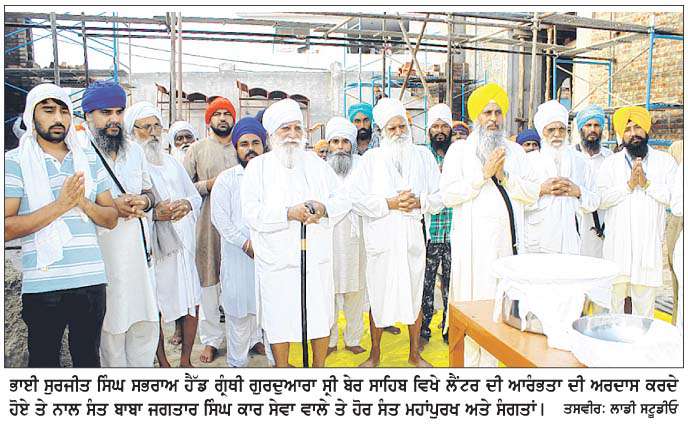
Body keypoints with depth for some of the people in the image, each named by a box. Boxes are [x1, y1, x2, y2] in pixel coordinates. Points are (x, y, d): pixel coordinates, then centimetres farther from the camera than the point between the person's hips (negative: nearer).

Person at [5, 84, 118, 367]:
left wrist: (83, 202, -12)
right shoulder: (15, 162, -2)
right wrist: (60, 205, -19)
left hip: (91, 281, 3)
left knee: (89, 358, 15)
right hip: (41, 285, -3)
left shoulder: (89, 159, 9)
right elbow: (7, 229, -11)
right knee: (44, 360, 12)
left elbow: (111, 219, 8)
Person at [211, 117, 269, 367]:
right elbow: (221, 219, -4)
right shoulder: (226, 180, 2)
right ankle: (237, 362, 17)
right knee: (239, 310, 4)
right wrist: (247, 244, -10)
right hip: (238, 255, -2)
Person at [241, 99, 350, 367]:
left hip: (316, 255, 3)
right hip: (277, 258, -2)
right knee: (279, 318, 5)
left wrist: (324, 208, -16)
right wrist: (289, 213, -20)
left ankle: (320, 366, 29)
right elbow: (251, 213, -9)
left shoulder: (316, 163, 11)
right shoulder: (258, 167, 3)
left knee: (321, 315, 9)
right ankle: (281, 369, 25)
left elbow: (343, 201, 5)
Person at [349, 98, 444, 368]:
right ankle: (374, 354, 26)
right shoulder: (371, 159, 3)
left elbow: (439, 197, 7)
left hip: (413, 238, 2)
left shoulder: (423, 156, 9)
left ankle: (414, 353, 30)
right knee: (378, 297, 6)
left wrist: (419, 201, -12)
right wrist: (390, 203, -14)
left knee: (414, 296, 11)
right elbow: (357, 199, -6)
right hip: (381, 240, -2)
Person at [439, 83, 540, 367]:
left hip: (507, 238, 3)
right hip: (473, 241, -3)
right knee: (473, 301, -3)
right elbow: (449, 194, -7)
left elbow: (532, 193, 8)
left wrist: (504, 177, -6)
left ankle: (489, 362, 15)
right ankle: (470, 363, 10)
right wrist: (484, 174, -9)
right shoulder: (459, 151, 6)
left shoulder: (515, 151, 17)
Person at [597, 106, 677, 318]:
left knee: (644, 301, 5)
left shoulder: (665, 161, 10)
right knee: (613, 297, 2)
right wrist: (628, 185, -12)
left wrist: (647, 183, -11)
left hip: (649, 243, 0)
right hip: (617, 243, 0)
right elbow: (601, 199, -3)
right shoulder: (611, 162, 9)